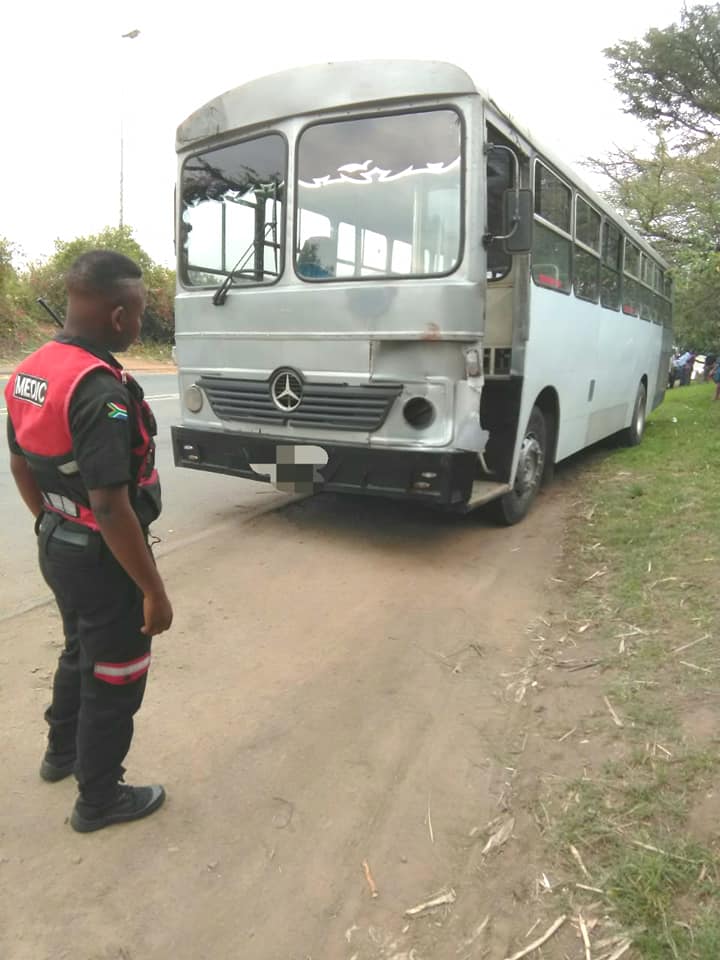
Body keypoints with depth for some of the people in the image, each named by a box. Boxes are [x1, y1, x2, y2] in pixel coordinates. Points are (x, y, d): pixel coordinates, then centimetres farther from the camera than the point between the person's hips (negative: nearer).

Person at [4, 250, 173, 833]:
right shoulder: (100, 391, -28)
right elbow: (111, 507, -29)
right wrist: (154, 589, -21)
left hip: (57, 547, 9)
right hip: (104, 558, -9)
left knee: (81, 652, 30)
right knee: (113, 679, 11)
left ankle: (63, 750, 51)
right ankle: (99, 800, 31)